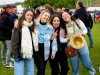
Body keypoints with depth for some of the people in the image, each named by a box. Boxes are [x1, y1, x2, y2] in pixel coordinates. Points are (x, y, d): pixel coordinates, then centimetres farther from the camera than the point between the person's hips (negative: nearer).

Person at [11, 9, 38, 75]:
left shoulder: (33, 26, 10)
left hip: (30, 54, 6)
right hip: (20, 54, -5)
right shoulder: (18, 26, -8)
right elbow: (14, 42, -11)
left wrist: (35, 52, 8)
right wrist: (15, 55, -14)